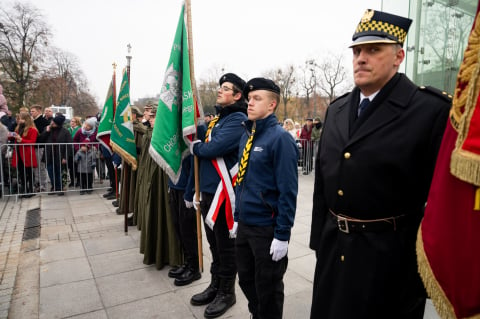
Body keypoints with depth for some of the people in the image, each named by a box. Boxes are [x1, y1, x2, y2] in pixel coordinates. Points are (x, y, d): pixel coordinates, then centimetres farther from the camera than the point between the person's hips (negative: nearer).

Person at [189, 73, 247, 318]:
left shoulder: (238, 120, -13)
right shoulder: (219, 118, 17)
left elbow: (213, 148, -23)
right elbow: (205, 141, 15)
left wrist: (194, 147, -6)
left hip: (224, 192, -9)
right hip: (209, 190, 9)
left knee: (226, 245, 6)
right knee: (214, 243, 19)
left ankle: (227, 293, 23)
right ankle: (215, 285, 35)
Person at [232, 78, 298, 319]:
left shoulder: (280, 138, -16)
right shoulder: (246, 135, 7)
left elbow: (288, 190, -18)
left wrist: (282, 234, -18)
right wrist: (237, 217, 15)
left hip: (267, 228, -7)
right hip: (244, 225, 7)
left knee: (268, 288, 13)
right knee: (246, 280, 22)